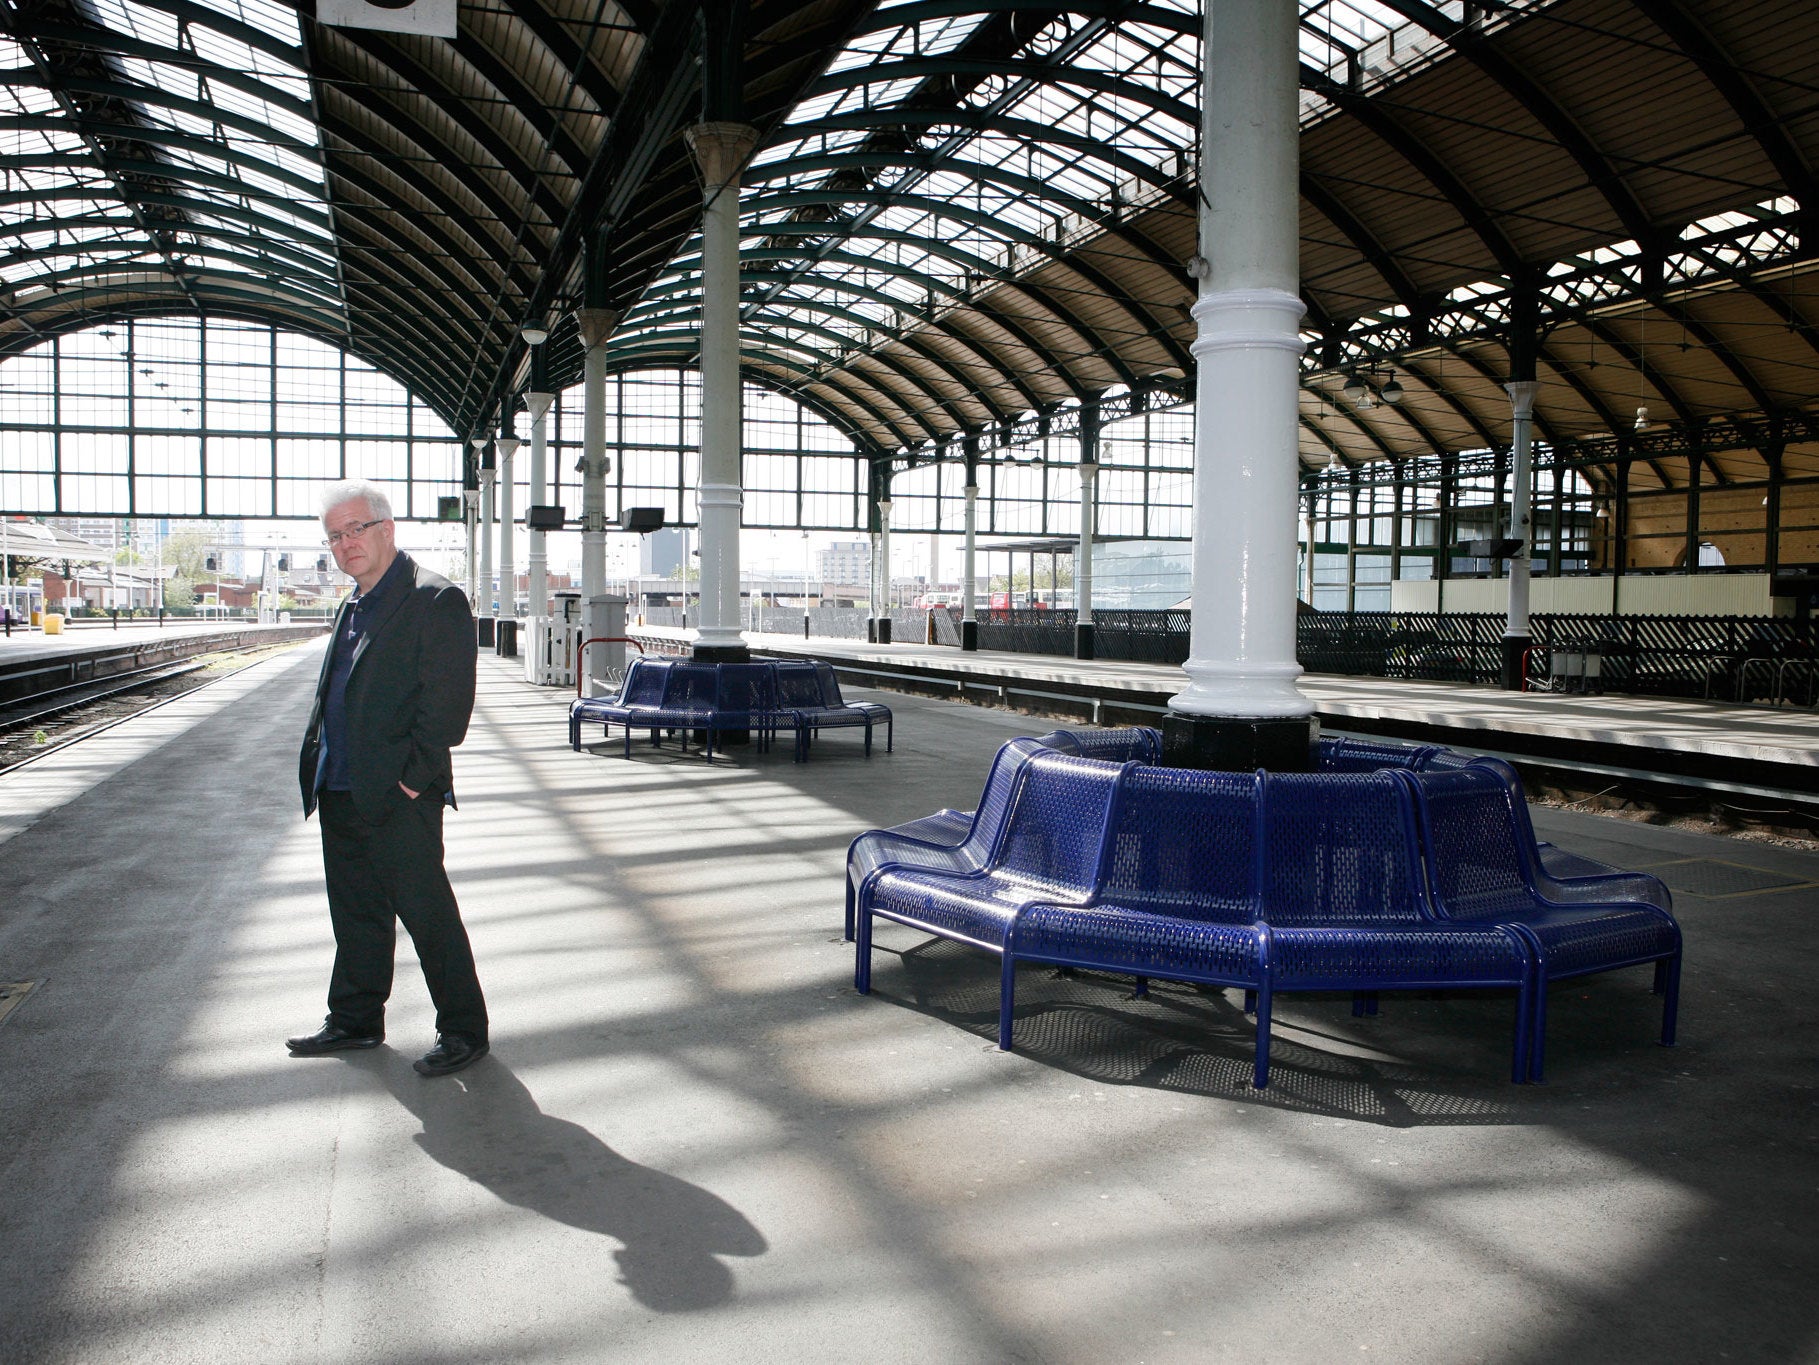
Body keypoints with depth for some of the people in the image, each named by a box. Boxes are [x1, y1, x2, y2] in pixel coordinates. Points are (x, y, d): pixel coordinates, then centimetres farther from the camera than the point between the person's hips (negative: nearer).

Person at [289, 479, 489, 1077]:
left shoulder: (435, 600, -13)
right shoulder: (354, 605, 16)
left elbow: (447, 702, -18)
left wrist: (414, 778, -18)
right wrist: (318, 767, 15)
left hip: (399, 798, -9)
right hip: (341, 793, 9)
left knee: (427, 913, 0)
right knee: (355, 912, 18)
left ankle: (464, 1031, 13)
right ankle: (355, 1021, 33)